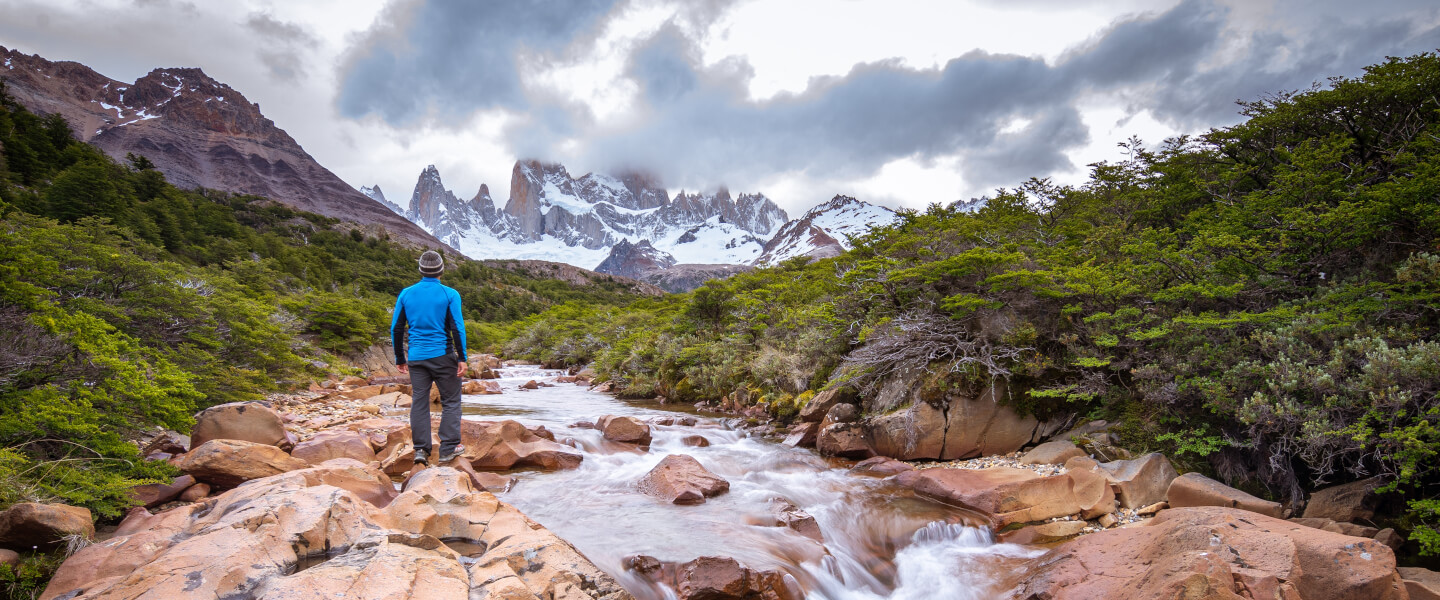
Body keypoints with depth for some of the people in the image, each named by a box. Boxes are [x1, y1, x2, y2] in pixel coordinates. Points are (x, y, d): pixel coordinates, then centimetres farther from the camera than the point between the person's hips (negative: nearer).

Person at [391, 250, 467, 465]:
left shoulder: (406, 294, 7)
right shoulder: (450, 294, -4)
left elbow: (396, 328, 9)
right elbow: (458, 328, -9)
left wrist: (400, 358, 17)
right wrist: (462, 358, -6)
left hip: (416, 357, 4)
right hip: (443, 355, -3)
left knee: (419, 402, 7)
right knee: (450, 401, 5)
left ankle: (421, 449, 6)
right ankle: (448, 449, 3)